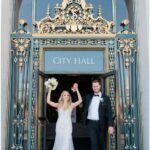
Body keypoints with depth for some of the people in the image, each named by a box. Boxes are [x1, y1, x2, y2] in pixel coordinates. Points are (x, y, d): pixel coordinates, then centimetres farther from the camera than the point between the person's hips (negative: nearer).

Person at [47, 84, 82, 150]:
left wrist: (77, 90, -10)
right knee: (59, 140, 7)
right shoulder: (58, 105, 6)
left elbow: (80, 100, -9)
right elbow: (48, 101, -1)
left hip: (68, 125, -1)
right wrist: (50, 90, -4)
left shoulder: (71, 105, 3)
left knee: (67, 141, -6)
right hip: (59, 125, 2)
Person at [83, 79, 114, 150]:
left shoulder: (105, 98, 0)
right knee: (93, 142, -3)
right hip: (91, 123, 1)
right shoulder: (88, 97, 9)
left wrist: (110, 125, -13)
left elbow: (109, 112, -4)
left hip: (101, 124, -1)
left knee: (102, 143, 10)